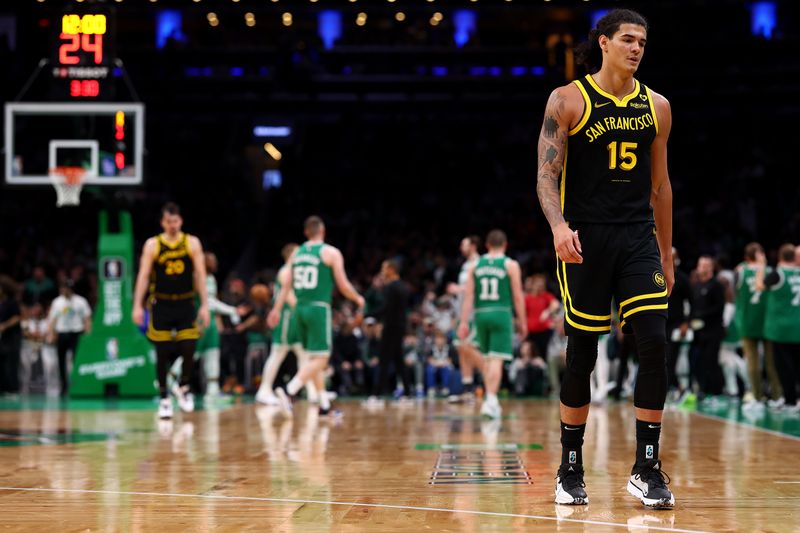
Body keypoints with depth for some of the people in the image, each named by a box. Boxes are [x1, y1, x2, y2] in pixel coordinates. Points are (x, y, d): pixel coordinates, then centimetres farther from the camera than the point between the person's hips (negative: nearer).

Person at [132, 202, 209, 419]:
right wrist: (137, 306, -10)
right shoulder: (152, 245, -1)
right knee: (162, 354, 1)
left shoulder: (192, 243, 1)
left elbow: (200, 275, 1)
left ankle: (183, 387, 23)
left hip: (186, 304, 1)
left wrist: (204, 304, -6)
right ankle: (164, 399, 11)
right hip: (161, 304, -1)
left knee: (189, 350, -4)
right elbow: (143, 275, -2)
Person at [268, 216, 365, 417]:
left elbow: (287, 286, 9)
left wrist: (277, 309, 13)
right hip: (319, 308, -6)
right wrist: (359, 299, 12)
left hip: (300, 308, 6)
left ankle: (324, 404, 17)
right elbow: (343, 286, -5)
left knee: (315, 357, 15)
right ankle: (289, 390, -25)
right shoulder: (331, 253, -4)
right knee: (320, 359, -6)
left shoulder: (296, 253, 11)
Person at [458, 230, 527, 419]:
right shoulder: (510, 265, 0)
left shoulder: (476, 265, 8)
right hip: (501, 313, -4)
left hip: (481, 314, 4)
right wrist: (522, 322, 5)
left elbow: (468, 295, 4)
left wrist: (464, 322, 4)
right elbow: (518, 296, -3)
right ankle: (490, 400, -17)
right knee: (497, 359, -7)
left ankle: (491, 398, 23)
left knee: (487, 357, 18)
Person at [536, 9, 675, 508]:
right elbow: (546, 174, -7)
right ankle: (571, 470, 17)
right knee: (582, 354, 3)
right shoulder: (569, 100, -2)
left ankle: (646, 470, -1)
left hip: (638, 237, 3)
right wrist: (559, 225, -25)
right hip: (585, 241, -3)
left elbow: (660, 184, 16)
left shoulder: (656, 106, 10)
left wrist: (666, 256, 16)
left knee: (655, 345, -9)